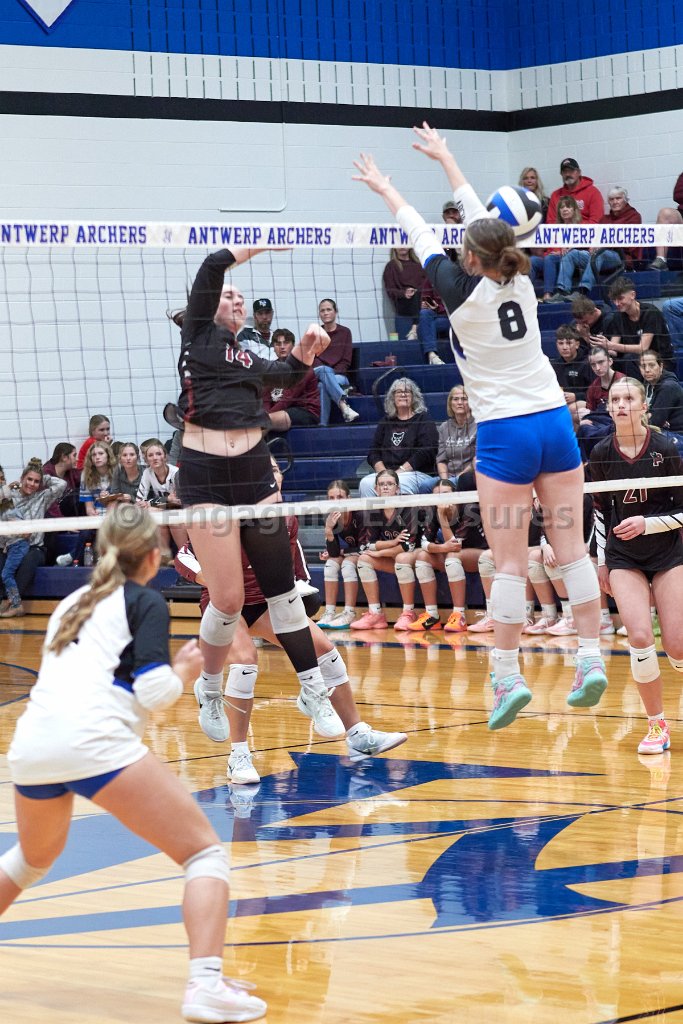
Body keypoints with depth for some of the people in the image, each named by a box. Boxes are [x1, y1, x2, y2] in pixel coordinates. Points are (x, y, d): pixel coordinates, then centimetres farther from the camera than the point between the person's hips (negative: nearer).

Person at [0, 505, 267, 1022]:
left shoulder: (71, 604, 27)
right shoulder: (145, 602, 8)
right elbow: (155, 692, -3)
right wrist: (185, 671, 16)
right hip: (95, 741, -7)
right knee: (206, 853, 1)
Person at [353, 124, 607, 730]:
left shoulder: (463, 292, -8)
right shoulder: (520, 280, 5)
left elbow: (421, 237, 7)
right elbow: (482, 219, 18)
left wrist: (384, 187, 23)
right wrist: (445, 158, 31)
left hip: (505, 432, -5)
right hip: (555, 421, 5)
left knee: (510, 561, -4)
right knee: (571, 547, 5)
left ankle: (508, 675, -5)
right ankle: (592, 662, 4)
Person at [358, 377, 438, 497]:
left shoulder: (423, 419, 9)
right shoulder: (386, 421, 23)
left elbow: (426, 452, -5)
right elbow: (373, 452, 16)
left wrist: (400, 471, -13)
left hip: (418, 473, -4)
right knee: (366, 483, -28)